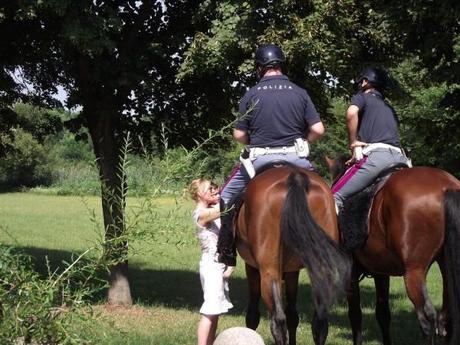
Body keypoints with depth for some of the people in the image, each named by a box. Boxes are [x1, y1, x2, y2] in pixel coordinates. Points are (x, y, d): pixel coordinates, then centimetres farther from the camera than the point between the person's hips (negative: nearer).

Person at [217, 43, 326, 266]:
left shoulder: (252, 94, -1)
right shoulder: (300, 93, 3)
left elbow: (239, 134, -1)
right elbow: (318, 130, -3)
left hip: (259, 159, -1)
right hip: (295, 158, 1)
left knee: (228, 195, 19)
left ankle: (226, 253, 12)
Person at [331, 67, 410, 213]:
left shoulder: (363, 96, 13)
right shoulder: (389, 108, 34)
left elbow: (352, 113, -10)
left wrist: (353, 143, 0)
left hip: (377, 154, -7)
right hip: (399, 157, 7)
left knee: (335, 195, -10)